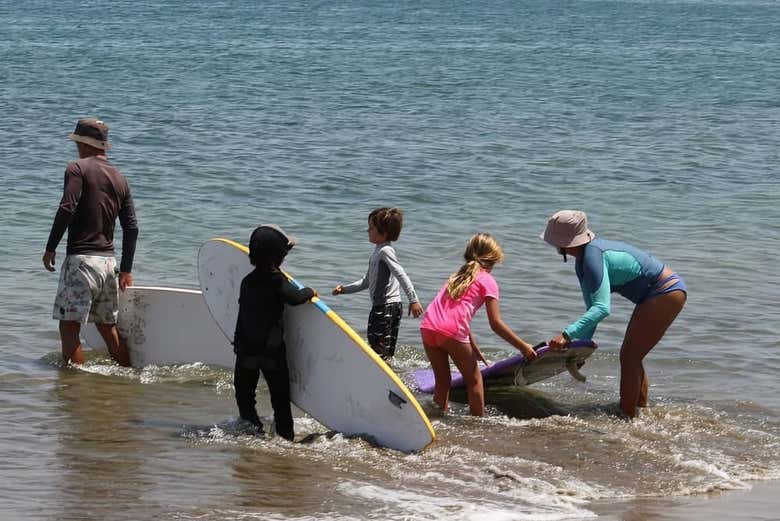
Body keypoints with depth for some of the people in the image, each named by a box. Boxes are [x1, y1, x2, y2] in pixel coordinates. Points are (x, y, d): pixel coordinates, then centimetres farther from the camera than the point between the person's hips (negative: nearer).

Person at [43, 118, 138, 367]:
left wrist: (50, 248, -8)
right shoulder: (120, 179, 15)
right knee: (108, 325, 16)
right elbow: (131, 227, 13)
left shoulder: (78, 169, -4)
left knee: (69, 326, -5)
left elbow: (67, 209, -16)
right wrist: (126, 270, 17)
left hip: (81, 258, -7)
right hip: (108, 260, 7)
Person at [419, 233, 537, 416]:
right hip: (451, 331, -6)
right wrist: (523, 347, 4)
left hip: (428, 326, 6)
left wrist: (474, 349, 36)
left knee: (442, 380, 19)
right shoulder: (487, 281, 7)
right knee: (474, 378, 11)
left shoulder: (458, 275, 28)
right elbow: (496, 324, -2)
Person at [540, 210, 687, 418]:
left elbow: (602, 308, -33)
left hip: (666, 294, -10)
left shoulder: (592, 257, -25)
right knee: (631, 356, 17)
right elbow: (593, 306, 13)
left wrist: (567, 335, -38)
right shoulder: (583, 259, 5)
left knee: (629, 357, -6)